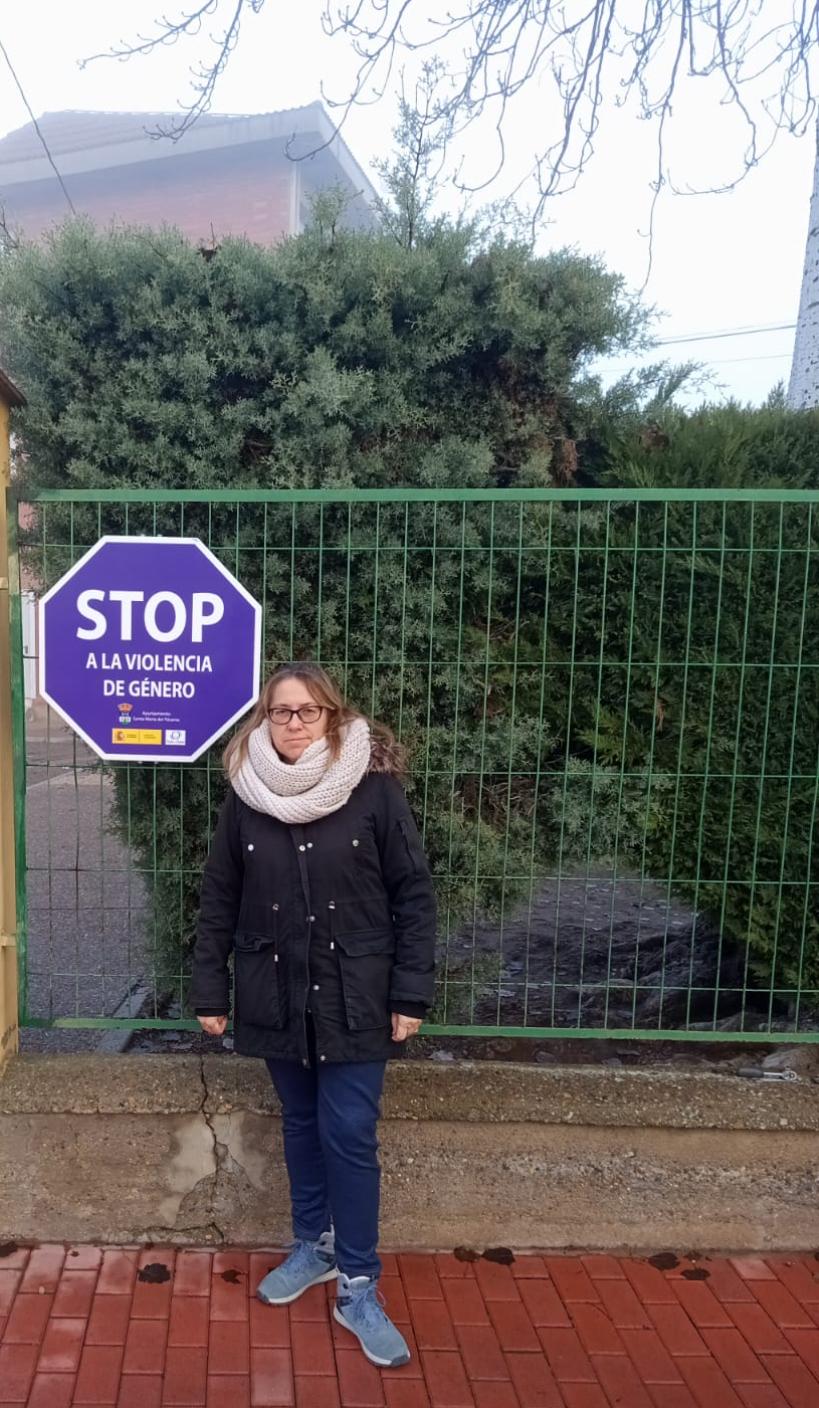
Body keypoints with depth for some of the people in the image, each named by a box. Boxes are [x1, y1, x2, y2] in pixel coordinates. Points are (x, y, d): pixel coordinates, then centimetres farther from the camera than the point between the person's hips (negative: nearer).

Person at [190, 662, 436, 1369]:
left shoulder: (375, 789, -11)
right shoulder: (245, 795, -3)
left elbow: (414, 895, -8)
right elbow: (219, 900, 4)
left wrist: (411, 995, -9)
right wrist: (210, 991, 5)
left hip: (353, 999, -3)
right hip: (277, 997, 3)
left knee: (349, 1137, 1)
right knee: (301, 1124, 18)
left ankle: (359, 1287, 17)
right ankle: (314, 1246, 38)